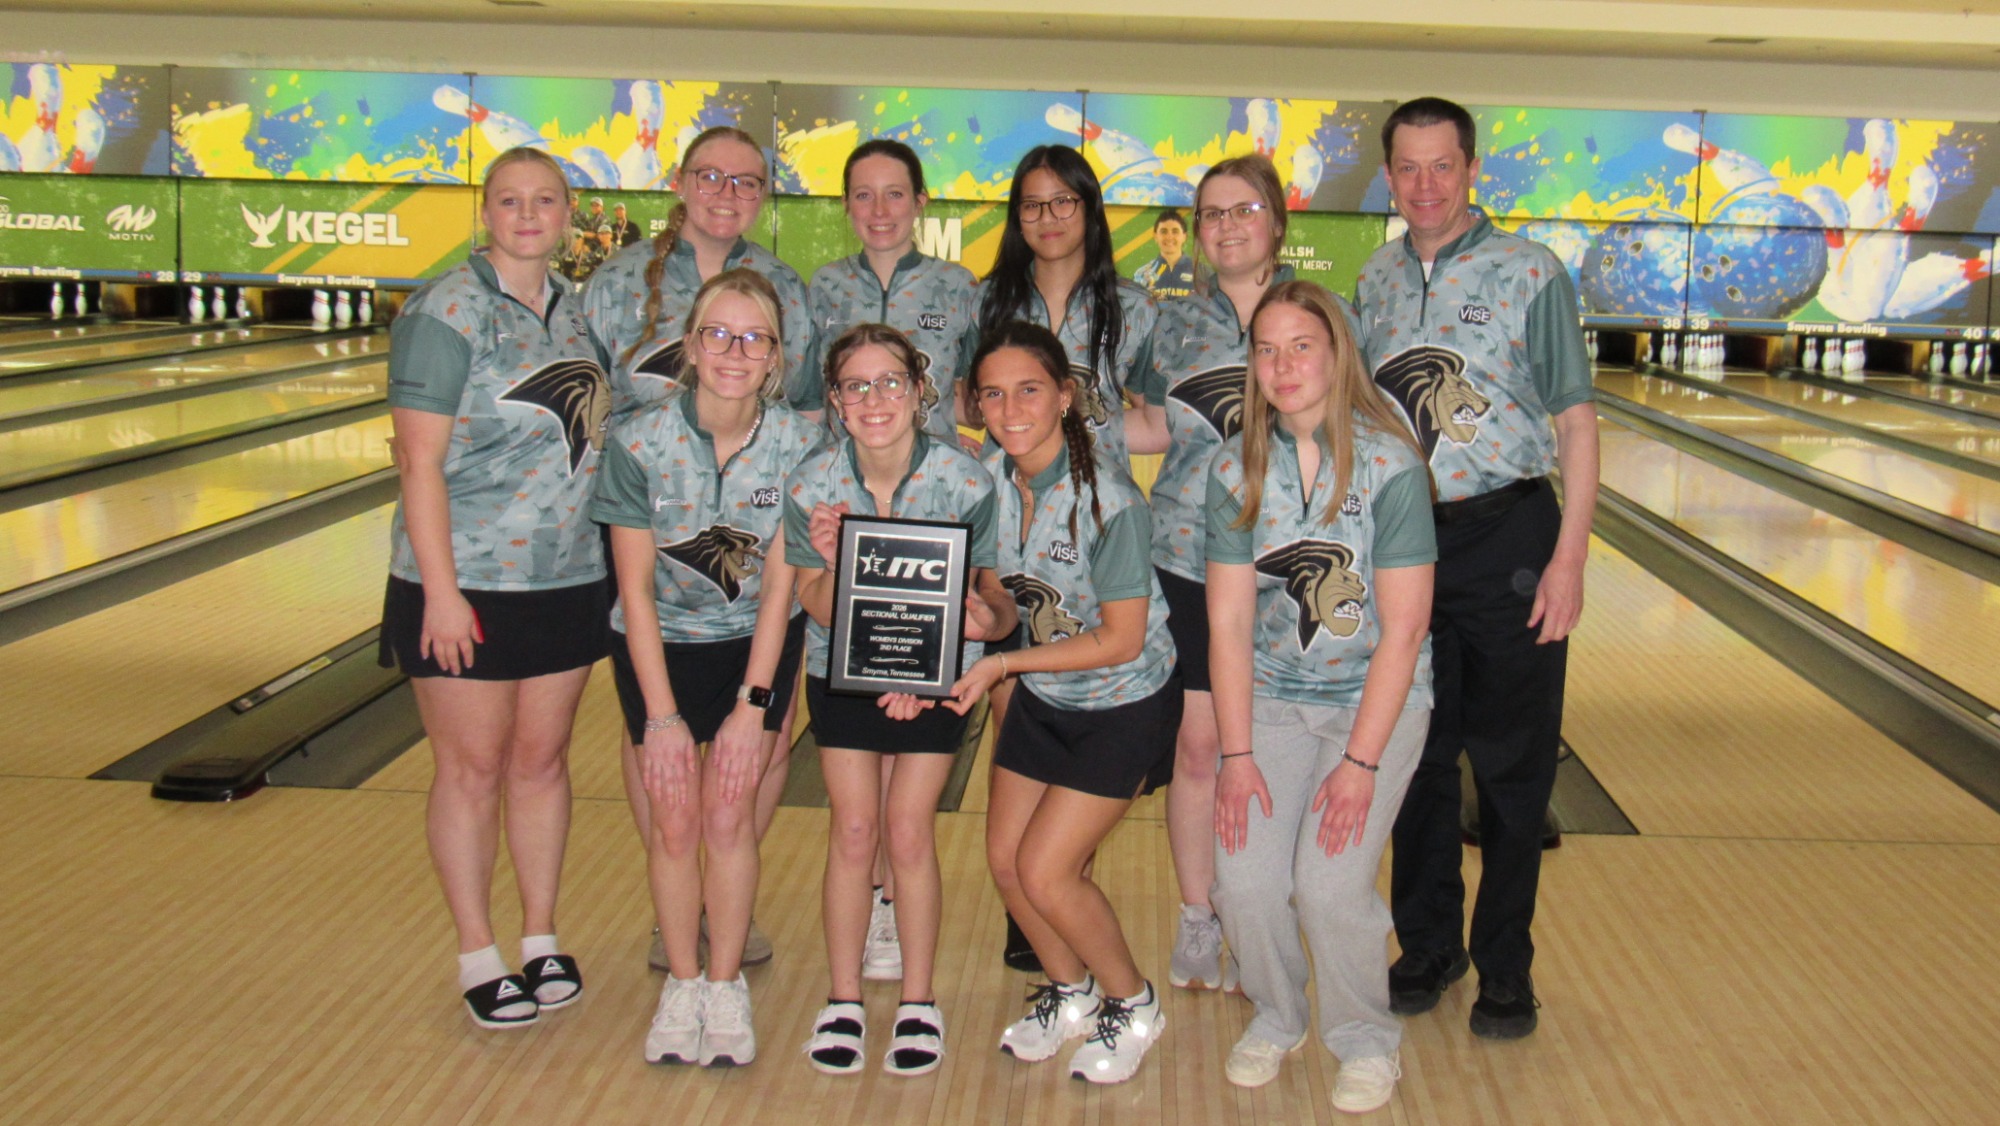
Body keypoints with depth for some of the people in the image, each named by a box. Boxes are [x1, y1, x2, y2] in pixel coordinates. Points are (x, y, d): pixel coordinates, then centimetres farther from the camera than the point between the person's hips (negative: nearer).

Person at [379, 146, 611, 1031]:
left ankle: (541, 941, 27)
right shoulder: (448, 312, -12)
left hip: (568, 581, 6)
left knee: (542, 759, 14)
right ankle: (479, 960, 18)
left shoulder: (577, 308, 7)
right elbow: (420, 461, -15)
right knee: (472, 768, 5)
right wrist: (440, 592, -19)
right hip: (468, 585, -5)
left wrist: (618, 556, 12)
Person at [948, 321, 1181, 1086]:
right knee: (1004, 860, 7)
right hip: (1040, 695, 6)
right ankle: (1072, 994, 35)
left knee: (1046, 871, -7)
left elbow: (1121, 639, -23)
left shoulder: (1109, 498, -27)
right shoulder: (988, 478, -10)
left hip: (1123, 705, -6)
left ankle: (1133, 1006, 19)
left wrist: (1001, 664, -26)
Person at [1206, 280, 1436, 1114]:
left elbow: (1403, 630, -14)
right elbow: (1229, 621, -4)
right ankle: (1276, 1016, 21)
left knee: (1330, 882, -16)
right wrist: (1236, 754, -10)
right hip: (1272, 697, 3)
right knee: (1245, 878, -11)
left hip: (1376, 698, -3)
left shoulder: (1389, 465, -14)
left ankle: (1364, 1038, 14)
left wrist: (1360, 763, -18)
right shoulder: (1236, 469, -4)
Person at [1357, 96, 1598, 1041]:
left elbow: (1575, 422, -6)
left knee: (1510, 765, 4)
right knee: (1415, 756, 12)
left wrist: (1570, 555, -14)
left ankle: (1504, 965, 19)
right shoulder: (1375, 282, 8)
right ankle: (1427, 943, 28)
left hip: (1506, 538, -4)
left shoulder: (1529, 273, -6)